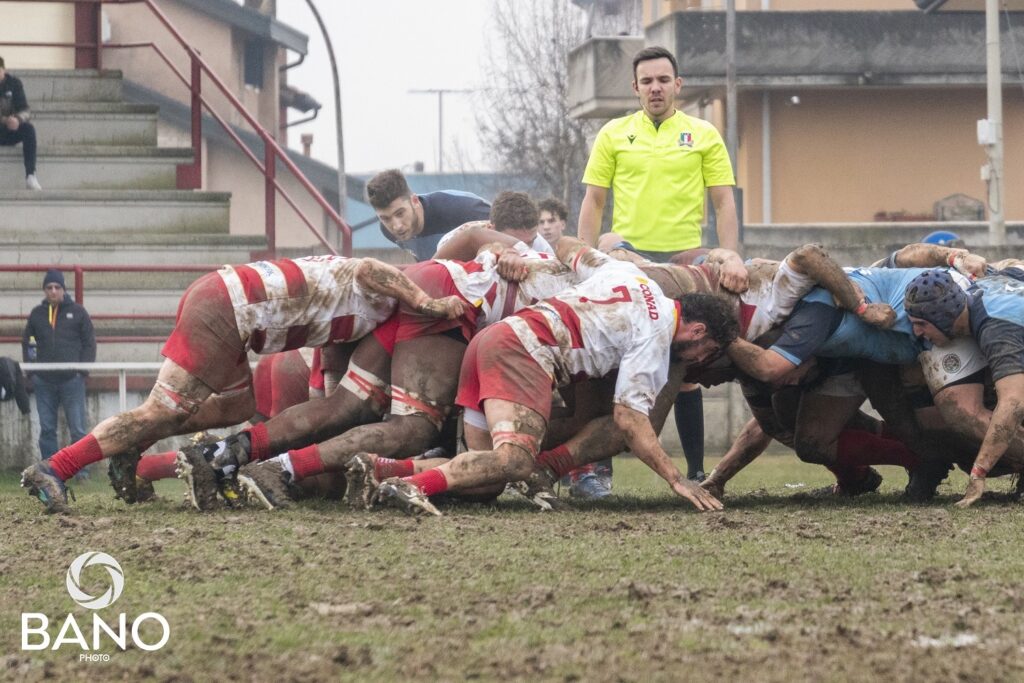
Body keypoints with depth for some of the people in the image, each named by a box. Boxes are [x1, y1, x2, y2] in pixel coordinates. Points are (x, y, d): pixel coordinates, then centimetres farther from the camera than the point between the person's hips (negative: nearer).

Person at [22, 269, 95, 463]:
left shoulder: (78, 312, 4)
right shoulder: (37, 314, 10)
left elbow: (89, 343, 5)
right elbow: (26, 342, 16)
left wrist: (83, 370, -5)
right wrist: (30, 370, 5)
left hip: (72, 380, -2)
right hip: (44, 381, 2)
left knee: (77, 428, -3)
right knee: (47, 429, 5)